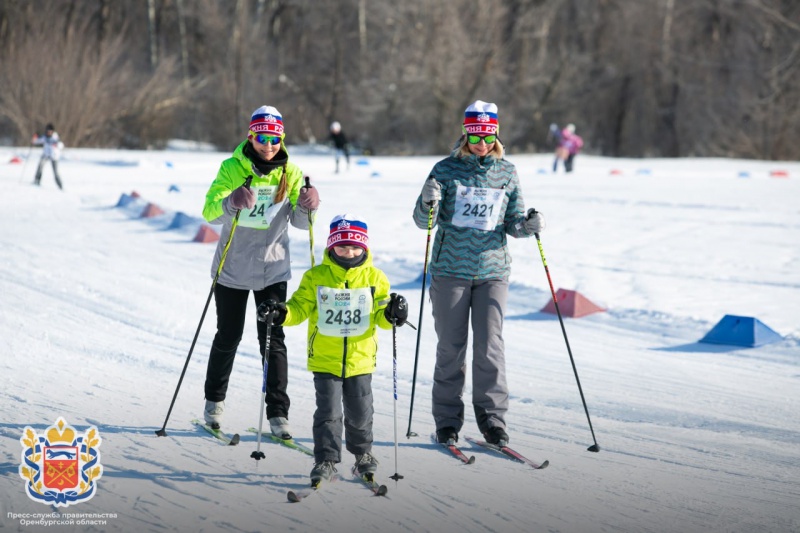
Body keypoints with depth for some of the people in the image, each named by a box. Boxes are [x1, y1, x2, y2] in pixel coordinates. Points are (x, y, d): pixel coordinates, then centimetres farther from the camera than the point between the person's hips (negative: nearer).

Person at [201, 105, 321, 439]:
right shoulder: (233, 168, -8)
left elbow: (300, 221, -4)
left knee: (273, 339, -4)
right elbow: (210, 210, -19)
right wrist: (231, 203, -41)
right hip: (233, 267, -1)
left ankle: (278, 413, 0)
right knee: (228, 337, 11)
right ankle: (215, 400, 31)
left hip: (272, 268, 1)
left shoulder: (290, 173, -2)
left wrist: (307, 208, -27)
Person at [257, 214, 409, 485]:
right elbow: (300, 307, 1)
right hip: (325, 359, -1)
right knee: (328, 410, -4)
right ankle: (326, 459, 5)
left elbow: (380, 315, 2)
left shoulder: (374, 278, 1)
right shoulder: (315, 277, -1)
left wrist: (392, 314, -20)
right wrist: (281, 313, -18)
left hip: (360, 359, 1)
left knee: (360, 412, 9)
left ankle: (362, 452, 32)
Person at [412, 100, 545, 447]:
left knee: (489, 346, -5)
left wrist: (528, 225, -11)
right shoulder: (447, 170, 0)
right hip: (450, 269, -1)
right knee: (450, 347, 3)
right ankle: (447, 420, 12)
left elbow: (513, 222, 12)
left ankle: (492, 418, 5)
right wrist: (428, 202, -24)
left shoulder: (507, 174, 7)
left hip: (492, 271, 1)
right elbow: (424, 221, -2)